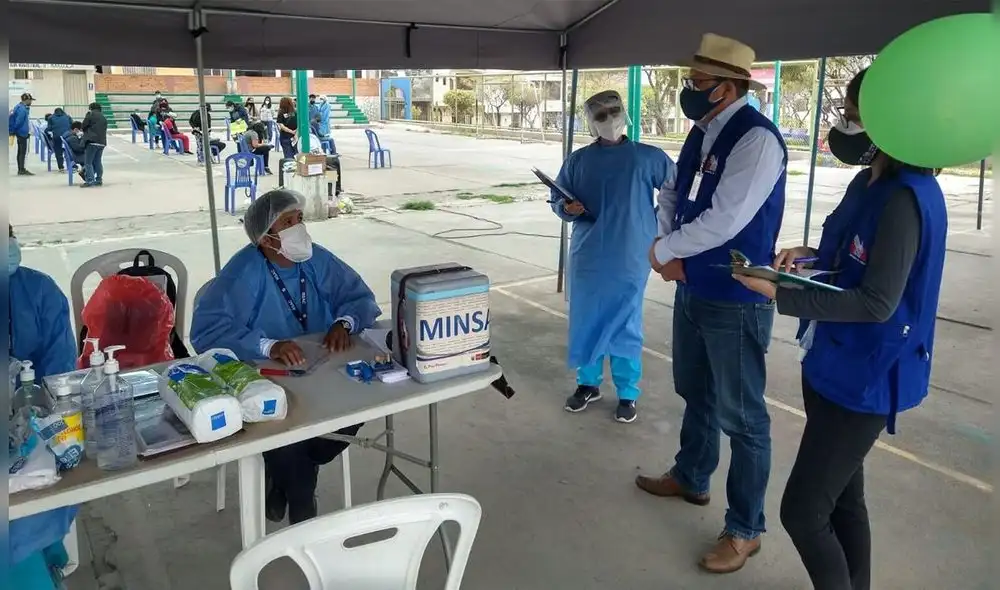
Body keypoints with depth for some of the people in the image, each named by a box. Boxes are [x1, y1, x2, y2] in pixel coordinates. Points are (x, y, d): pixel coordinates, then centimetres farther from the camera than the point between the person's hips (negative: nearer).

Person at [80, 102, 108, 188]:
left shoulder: (91, 114, -2)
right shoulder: (104, 118, 18)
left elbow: (83, 126, 1)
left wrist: (87, 132, 20)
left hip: (92, 141, -7)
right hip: (102, 142, 7)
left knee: (88, 162, -4)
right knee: (98, 162, 13)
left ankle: (90, 181, -10)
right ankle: (99, 180, 14)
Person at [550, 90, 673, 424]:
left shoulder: (648, 158, 0)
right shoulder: (578, 160, 6)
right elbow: (558, 199, 10)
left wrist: (659, 225, -1)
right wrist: (566, 209, -10)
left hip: (630, 259, -2)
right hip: (587, 257, 3)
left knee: (625, 327, 4)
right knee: (585, 322, 10)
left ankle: (627, 393, 18)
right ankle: (588, 383, 28)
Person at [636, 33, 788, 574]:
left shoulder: (756, 139, -21)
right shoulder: (701, 133, 6)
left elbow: (724, 221, -28)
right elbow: (672, 196, 13)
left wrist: (662, 250, -14)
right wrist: (669, 249, -6)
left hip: (736, 301, -9)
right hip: (692, 289, 9)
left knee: (740, 415, 5)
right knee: (693, 392, 24)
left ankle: (744, 529, 22)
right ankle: (690, 478, 48)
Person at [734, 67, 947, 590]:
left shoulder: (906, 198, -21)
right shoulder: (869, 183, 7)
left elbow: (877, 302, -24)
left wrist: (780, 295, -24)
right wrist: (811, 256, -1)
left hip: (864, 380, -9)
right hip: (833, 366, 9)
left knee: (803, 511, -3)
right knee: (841, 499, 21)